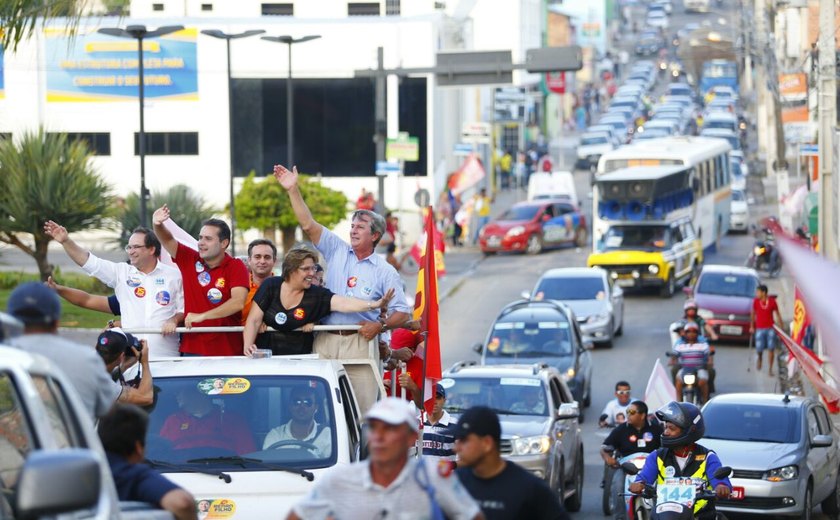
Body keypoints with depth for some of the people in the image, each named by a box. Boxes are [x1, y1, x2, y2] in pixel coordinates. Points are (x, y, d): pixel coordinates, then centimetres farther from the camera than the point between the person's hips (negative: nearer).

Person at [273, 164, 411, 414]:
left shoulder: (385, 272, 3)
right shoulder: (338, 251, 11)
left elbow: (403, 311, 1)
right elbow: (309, 225, 6)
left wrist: (380, 326, -16)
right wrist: (293, 190, -1)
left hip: (359, 341, -3)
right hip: (325, 340, 3)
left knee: (362, 404, -7)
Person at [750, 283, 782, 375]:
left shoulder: (772, 301, -2)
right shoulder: (756, 301, -1)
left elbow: (777, 314, 5)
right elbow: (753, 314, 9)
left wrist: (780, 326, 4)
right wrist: (752, 326, 8)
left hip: (770, 328, 0)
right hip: (759, 329, 0)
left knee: (771, 349, -4)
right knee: (759, 349, -2)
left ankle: (770, 369, 4)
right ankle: (759, 359, 32)